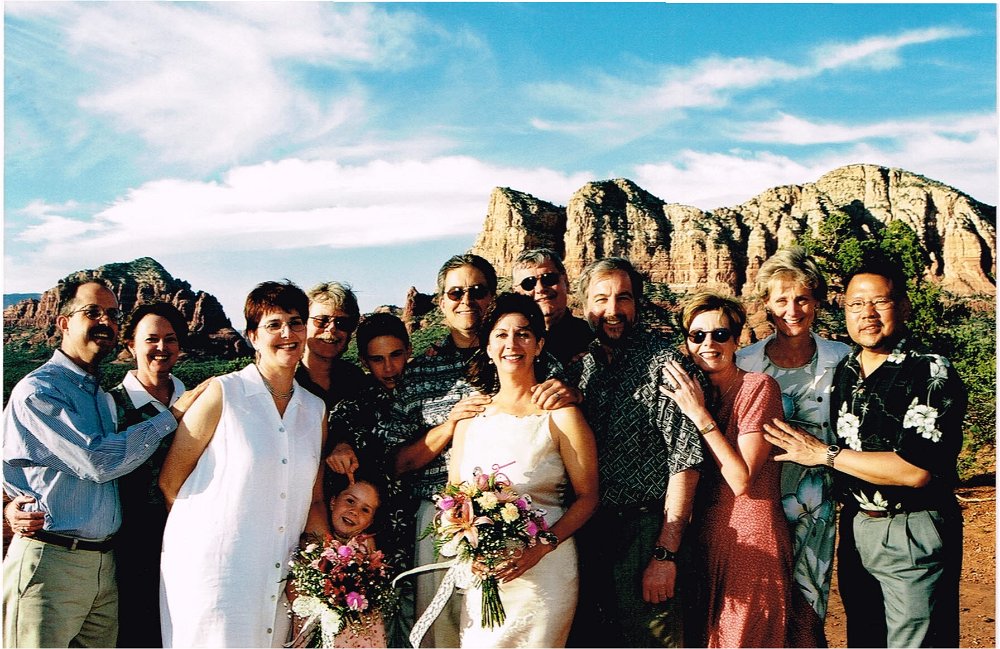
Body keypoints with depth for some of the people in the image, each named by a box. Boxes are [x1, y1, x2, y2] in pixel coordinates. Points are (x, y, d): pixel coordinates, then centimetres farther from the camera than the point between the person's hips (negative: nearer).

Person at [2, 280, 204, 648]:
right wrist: (174, 414, -14)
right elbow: (98, 462, -19)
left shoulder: (103, 394, 16)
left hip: (103, 562, 7)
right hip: (50, 561, -7)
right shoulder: (37, 390, -10)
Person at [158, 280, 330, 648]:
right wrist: (201, 533, 1)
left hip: (277, 580, 5)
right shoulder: (222, 393, -6)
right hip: (209, 572, -4)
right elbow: (170, 480, -3)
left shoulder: (315, 410, 9)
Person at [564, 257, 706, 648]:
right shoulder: (579, 368, 9)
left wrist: (666, 553, -17)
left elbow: (685, 461, -14)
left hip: (645, 535, -5)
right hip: (586, 534, 5)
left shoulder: (666, 363, -9)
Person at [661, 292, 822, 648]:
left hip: (751, 538, -6)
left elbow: (742, 480, -19)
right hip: (705, 536, 6)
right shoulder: (692, 391, 7)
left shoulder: (758, 386, -12)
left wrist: (700, 415, -19)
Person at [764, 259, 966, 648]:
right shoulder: (842, 372, 8)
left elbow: (915, 470, -22)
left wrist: (824, 454, -17)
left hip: (912, 536, -6)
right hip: (853, 528, 6)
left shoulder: (932, 374, -13)